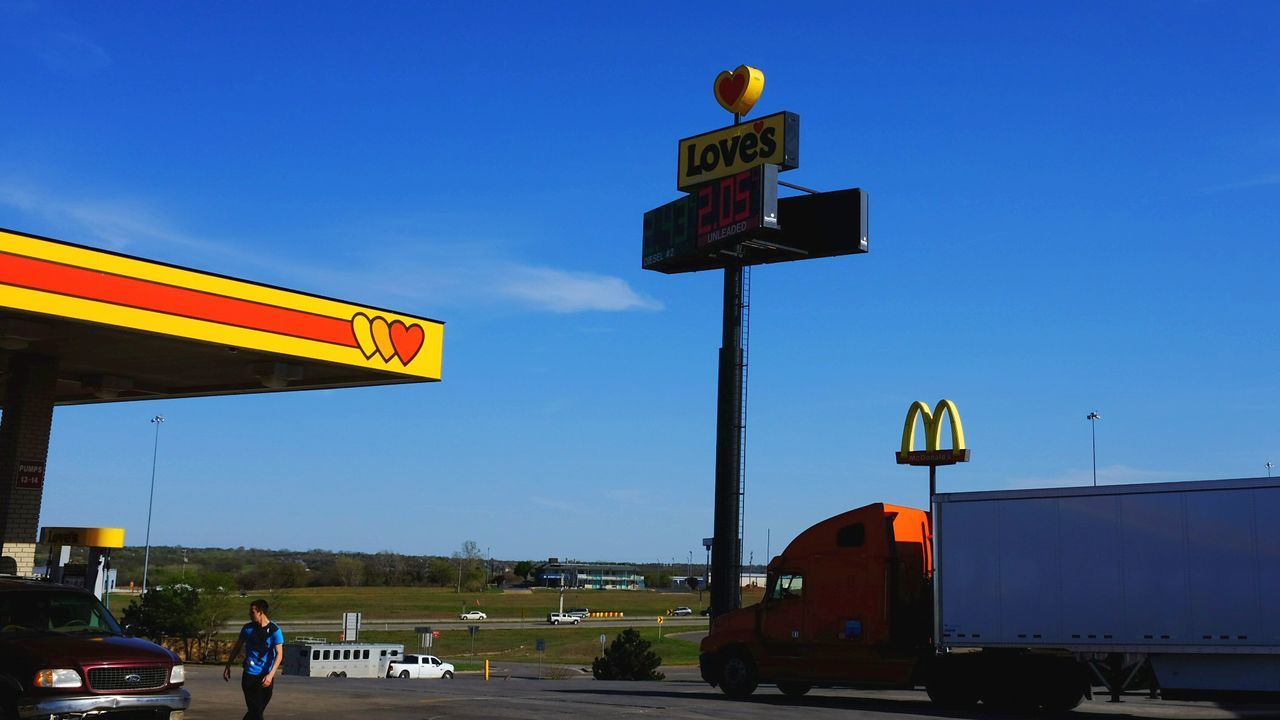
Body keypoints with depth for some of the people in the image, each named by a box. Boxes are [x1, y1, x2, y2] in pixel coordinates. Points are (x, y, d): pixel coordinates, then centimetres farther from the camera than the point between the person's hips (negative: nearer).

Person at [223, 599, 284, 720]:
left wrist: (271, 674, -21)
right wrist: (228, 666, 14)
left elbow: (279, 654, -10)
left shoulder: (274, 630, -7)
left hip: (265, 676, -1)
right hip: (249, 675, 1)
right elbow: (237, 647, 15)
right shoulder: (247, 628, 3)